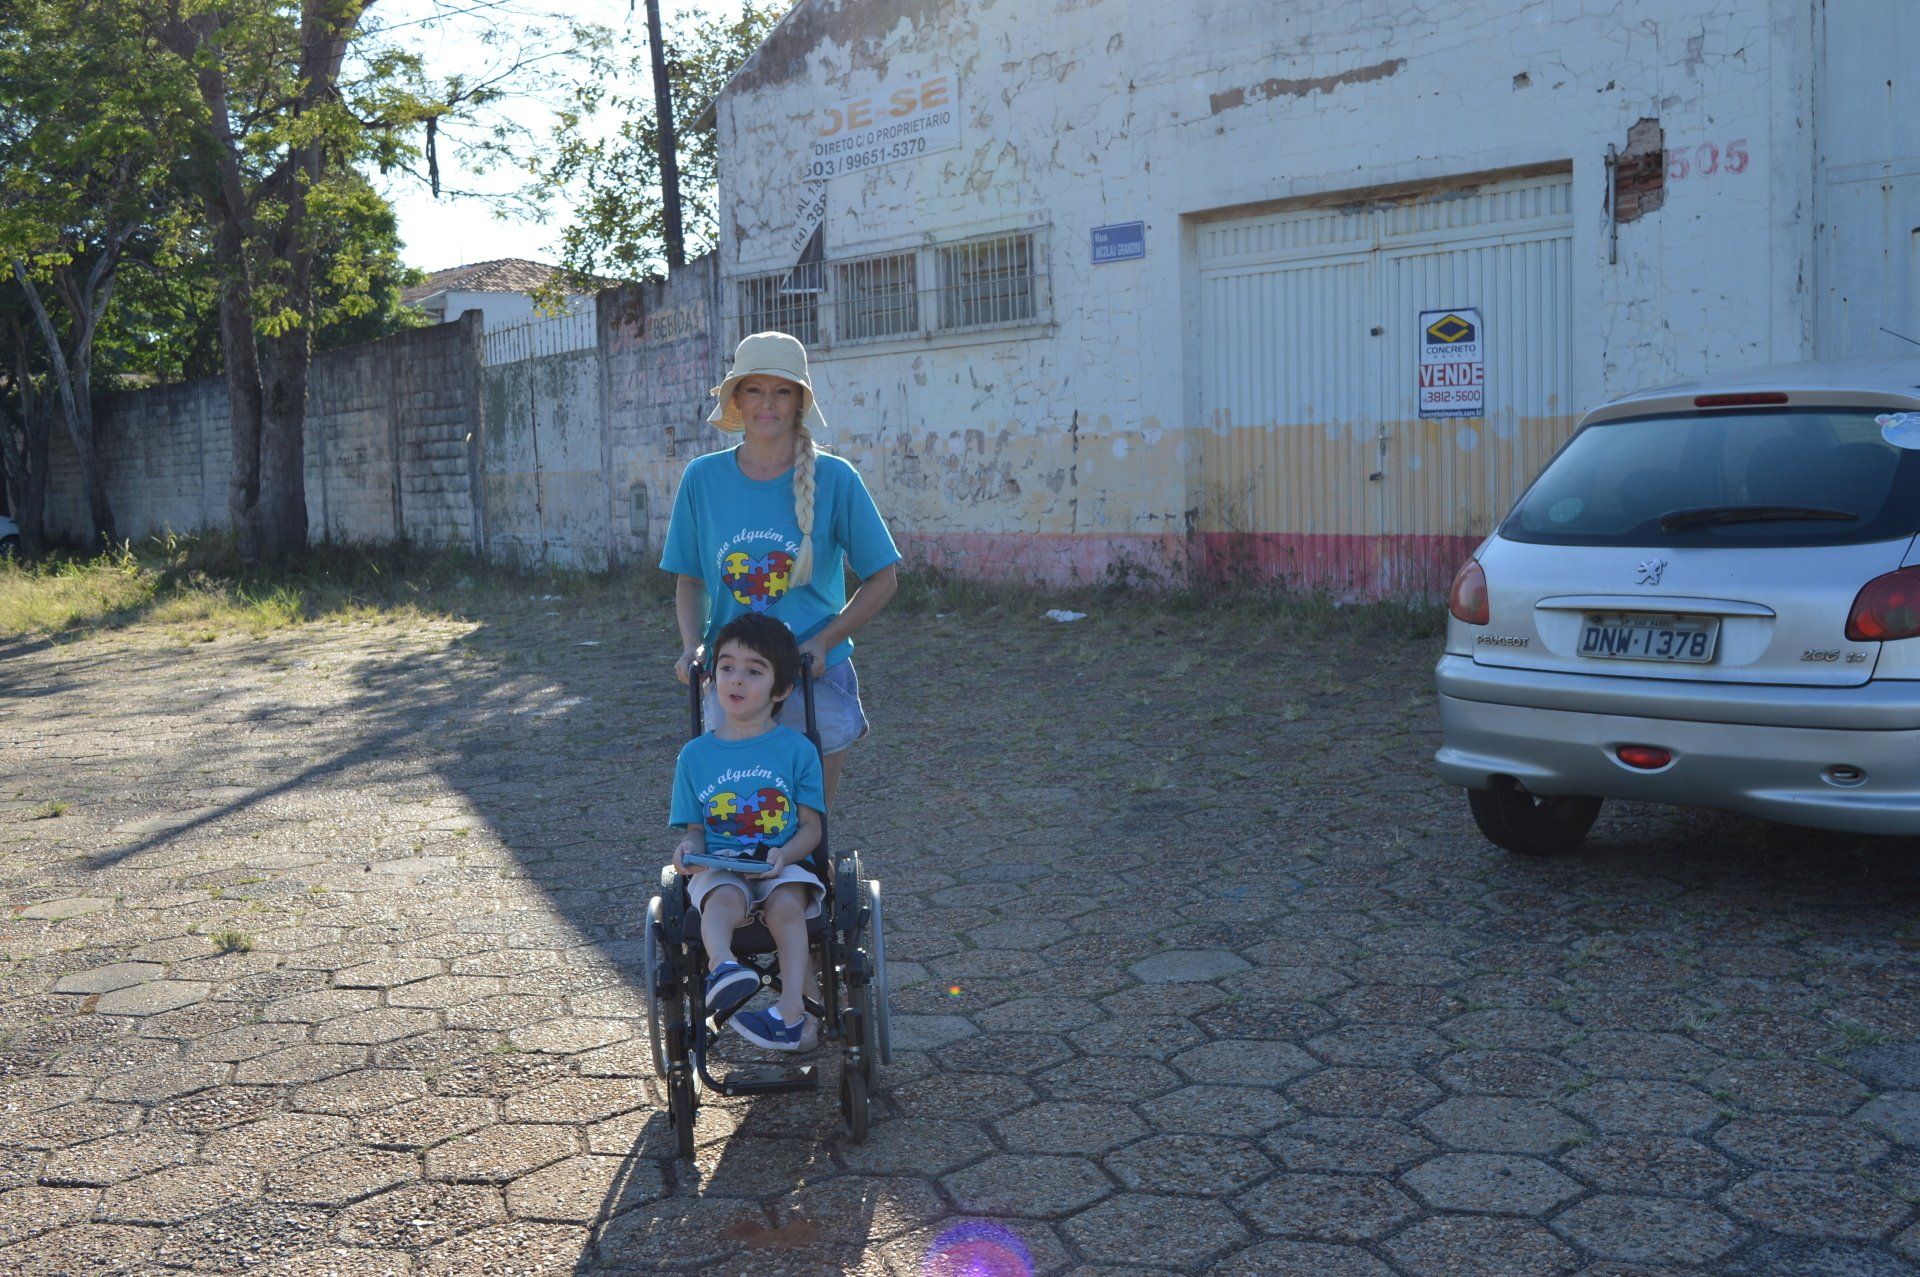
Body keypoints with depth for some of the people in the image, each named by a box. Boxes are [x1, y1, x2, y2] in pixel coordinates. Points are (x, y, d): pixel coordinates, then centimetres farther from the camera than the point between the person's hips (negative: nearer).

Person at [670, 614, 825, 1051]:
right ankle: (722, 965, -60)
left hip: (783, 866, -1)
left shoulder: (797, 749, 5)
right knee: (724, 900, -34)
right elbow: (695, 828, 12)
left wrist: (784, 854, -17)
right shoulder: (696, 754, 10)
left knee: (786, 904, -33)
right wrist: (689, 848, -12)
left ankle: (793, 1009, -38)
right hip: (719, 868, 1)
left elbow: (811, 827, 3)